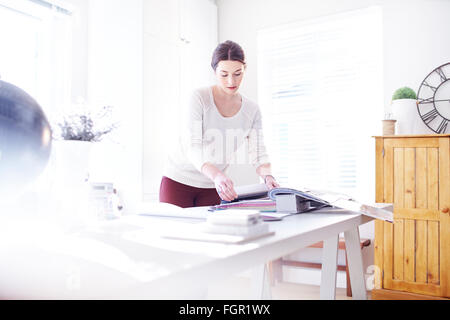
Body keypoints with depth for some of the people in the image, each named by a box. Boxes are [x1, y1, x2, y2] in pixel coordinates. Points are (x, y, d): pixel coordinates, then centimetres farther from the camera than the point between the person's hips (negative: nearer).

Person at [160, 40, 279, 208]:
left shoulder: (252, 110, -3)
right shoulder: (199, 98, -16)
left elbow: (258, 153, -4)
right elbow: (192, 148, -24)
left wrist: (267, 175, -27)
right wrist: (216, 174, -42)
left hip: (212, 187, 3)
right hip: (179, 180, -3)